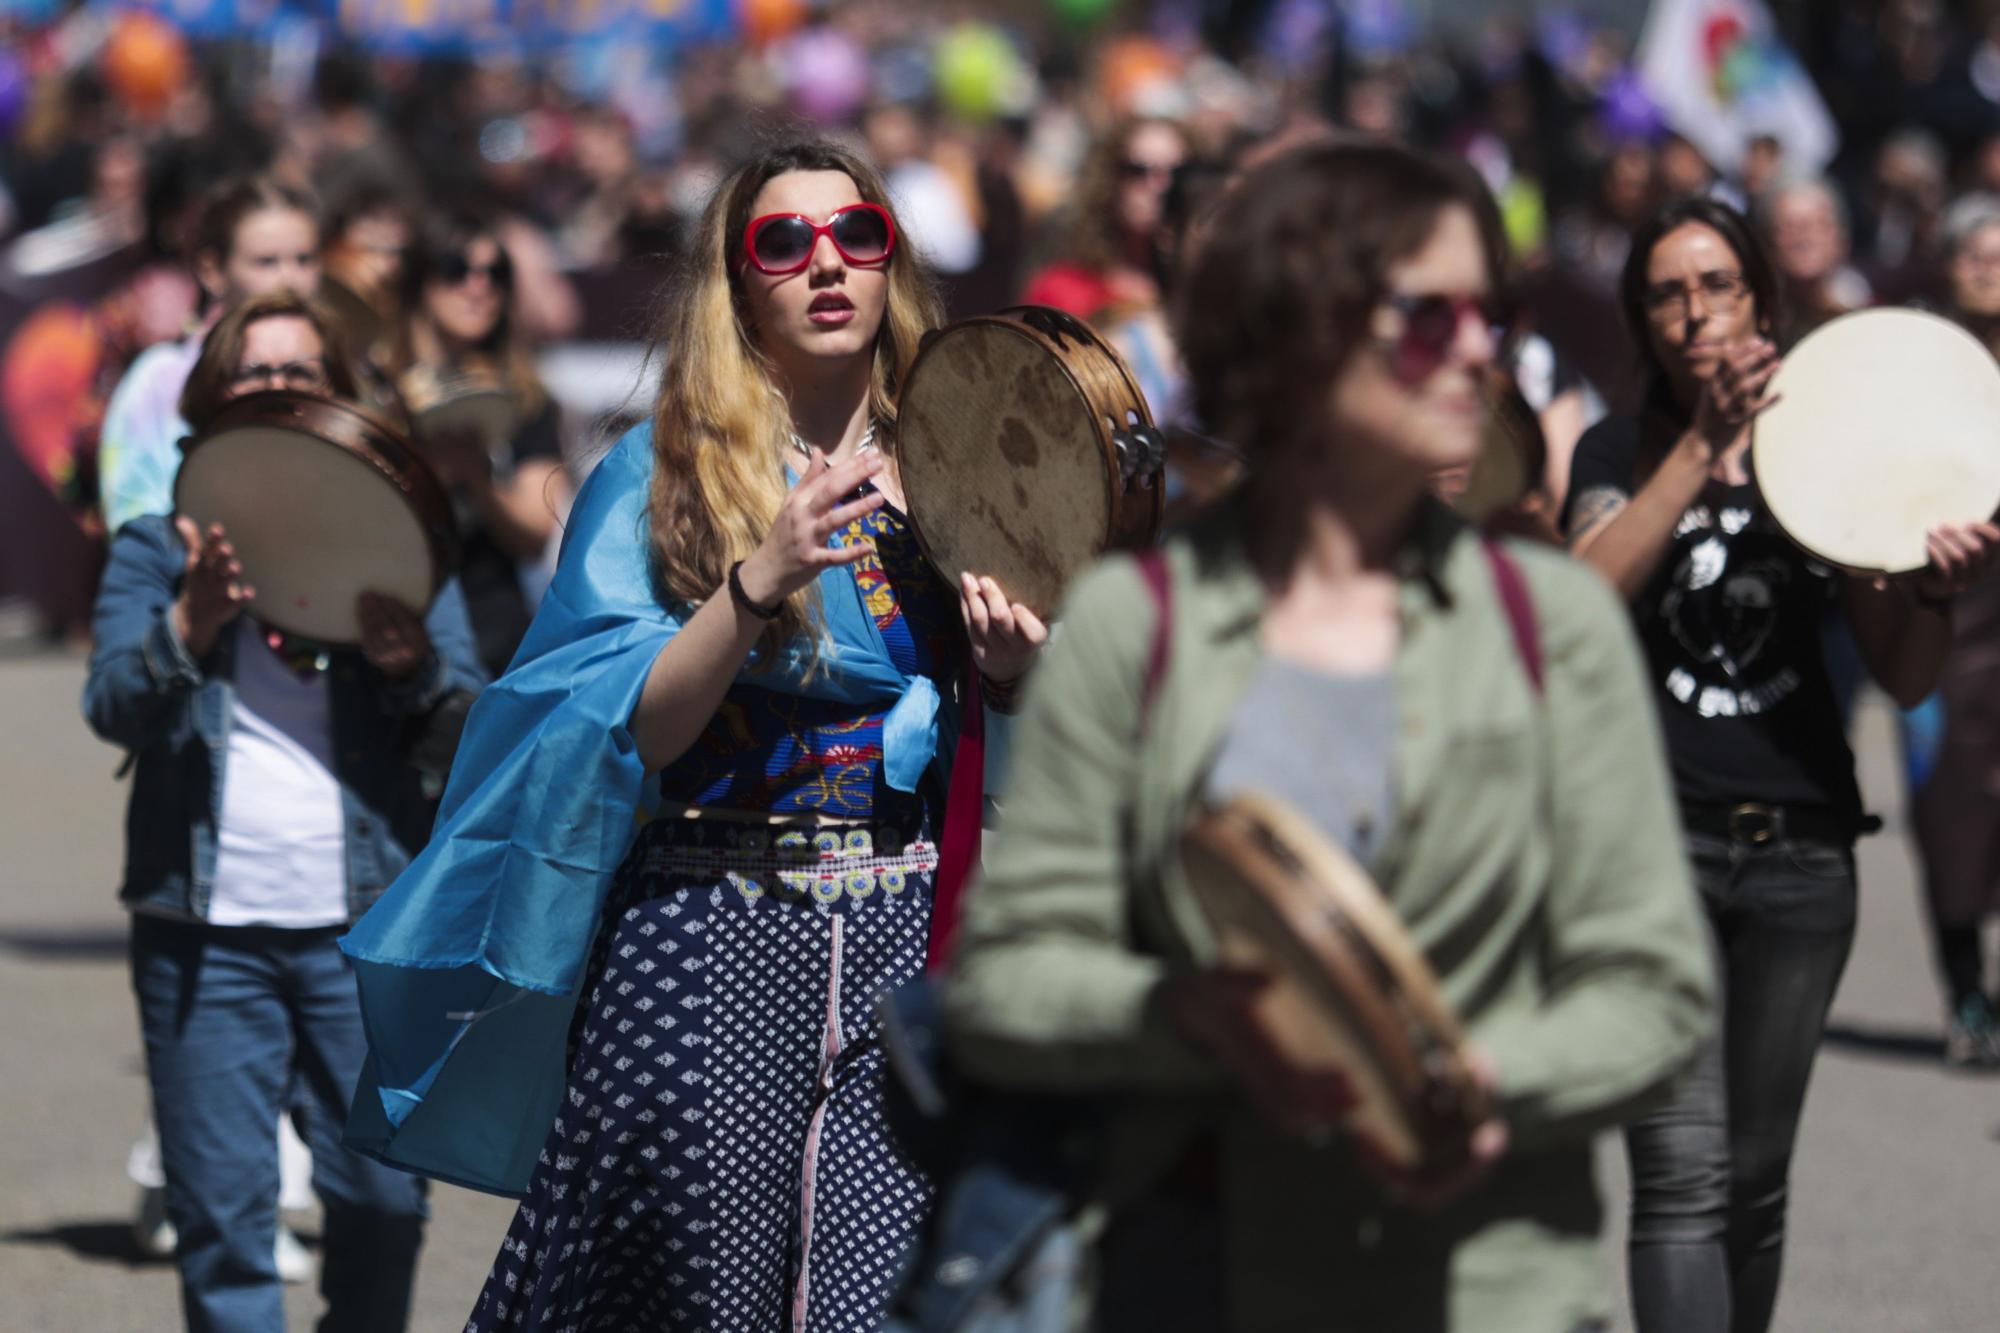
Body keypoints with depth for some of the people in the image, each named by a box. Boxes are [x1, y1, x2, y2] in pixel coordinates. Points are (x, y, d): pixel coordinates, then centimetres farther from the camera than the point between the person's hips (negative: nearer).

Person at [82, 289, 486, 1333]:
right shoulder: (157, 548, 10)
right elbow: (113, 706, -6)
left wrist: (413, 666, -21)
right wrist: (190, 624, -26)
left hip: (367, 926, 1)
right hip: (206, 928, -1)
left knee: (381, 1197, 0)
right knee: (221, 1210, -1)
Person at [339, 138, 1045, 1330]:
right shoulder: (661, 474, 3)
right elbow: (633, 735, -7)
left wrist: (1012, 673, -7)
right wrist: (762, 581, -19)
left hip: (905, 937, 2)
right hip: (708, 944, -2)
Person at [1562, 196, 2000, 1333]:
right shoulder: (1621, 453, 6)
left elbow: (1903, 678, 8)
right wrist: (1705, 453, -21)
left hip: (1800, 852, 3)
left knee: (1755, 1182, 9)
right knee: (1681, 1174, -14)